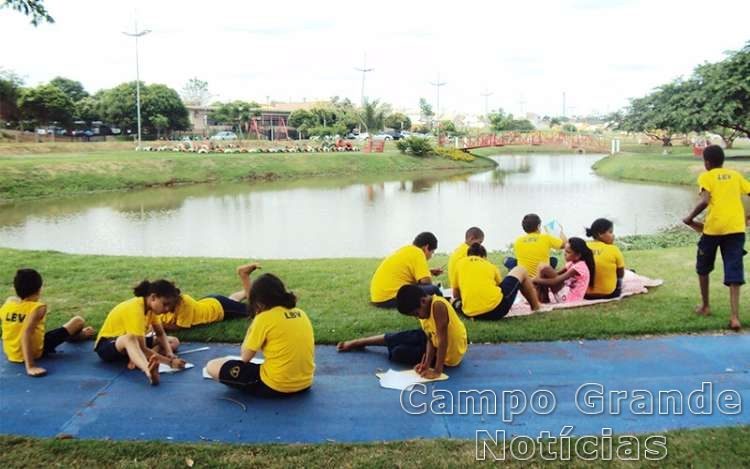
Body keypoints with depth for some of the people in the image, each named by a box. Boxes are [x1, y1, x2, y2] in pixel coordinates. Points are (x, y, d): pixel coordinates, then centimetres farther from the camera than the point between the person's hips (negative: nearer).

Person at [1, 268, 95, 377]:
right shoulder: (38, 308, -24)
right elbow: (26, 334, -34)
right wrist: (30, 366, -38)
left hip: (11, 354, 6)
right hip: (35, 353, -6)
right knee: (78, 321, 5)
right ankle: (81, 335, 43)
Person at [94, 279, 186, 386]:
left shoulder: (150, 306, -5)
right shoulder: (135, 309, -30)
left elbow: (161, 334, -2)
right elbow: (142, 348, -34)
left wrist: (171, 355, -20)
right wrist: (170, 362, -36)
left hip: (129, 344, 9)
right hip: (107, 345, -9)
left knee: (174, 341, -1)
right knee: (130, 337, -44)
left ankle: (137, 360, -27)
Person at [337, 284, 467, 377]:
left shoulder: (437, 306, -32)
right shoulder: (427, 307, -5)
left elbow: (443, 340, -33)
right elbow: (430, 339, -6)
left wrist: (437, 371, -33)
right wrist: (427, 364, -20)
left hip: (449, 355, -8)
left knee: (398, 353, -12)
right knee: (398, 338, 8)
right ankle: (359, 343, 29)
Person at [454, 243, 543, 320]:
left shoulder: (460, 263, 17)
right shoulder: (491, 265, 18)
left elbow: (456, 294, 19)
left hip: (470, 314, 1)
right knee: (520, 270, 24)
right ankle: (536, 307, 39)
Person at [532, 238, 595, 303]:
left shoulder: (580, 266, -16)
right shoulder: (572, 263, 13)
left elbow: (556, 281, -22)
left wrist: (537, 280, -18)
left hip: (569, 299, -10)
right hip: (565, 295, 10)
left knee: (545, 269, -16)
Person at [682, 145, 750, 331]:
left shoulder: (706, 177, 2)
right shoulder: (735, 175, 14)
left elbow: (705, 201, -14)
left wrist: (690, 218, -2)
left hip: (714, 227, -3)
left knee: (703, 268, 20)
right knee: (734, 274, 1)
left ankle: (705, 306, 29)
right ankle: (735, 317, -9)